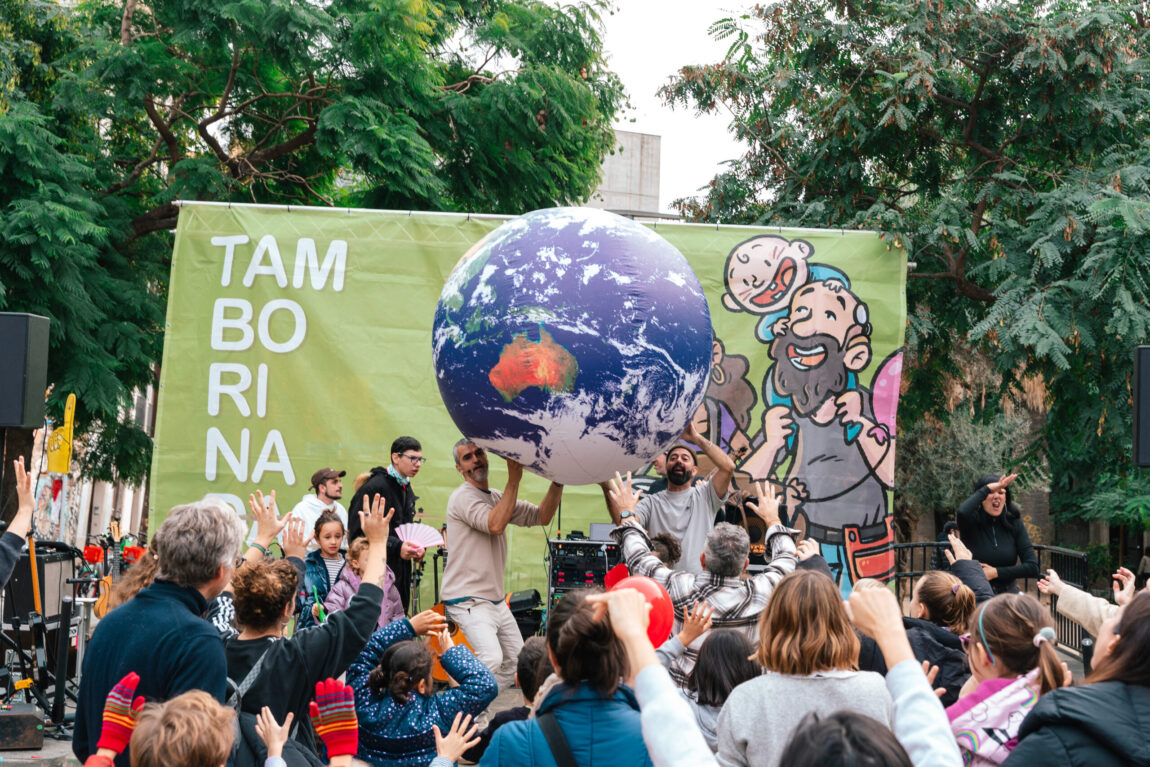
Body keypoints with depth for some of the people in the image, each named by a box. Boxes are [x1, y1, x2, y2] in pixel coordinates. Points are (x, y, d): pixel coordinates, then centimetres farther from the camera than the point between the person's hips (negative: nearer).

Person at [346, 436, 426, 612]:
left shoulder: (407, 489, 16)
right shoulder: (373, 487, -13)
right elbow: (358, 533, -17)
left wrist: (416, 548, 7)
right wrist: (396, 547, -24)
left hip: (401, 572, 8)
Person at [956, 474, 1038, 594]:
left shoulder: (1014, 524, 5)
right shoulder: (972, 522, -2)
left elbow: (1033, 567, 1)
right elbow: (963, 512, -29)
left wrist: (996, 572, -7)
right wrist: (988, 488, -16)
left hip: (1008, 594, 2)